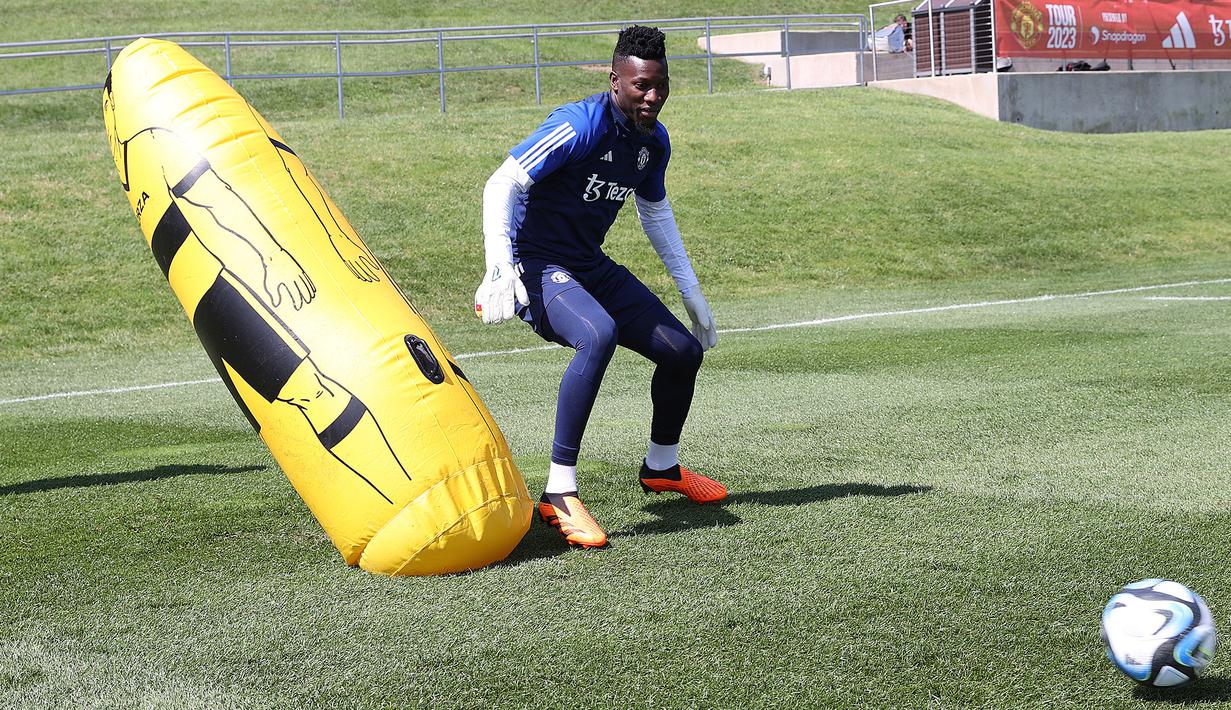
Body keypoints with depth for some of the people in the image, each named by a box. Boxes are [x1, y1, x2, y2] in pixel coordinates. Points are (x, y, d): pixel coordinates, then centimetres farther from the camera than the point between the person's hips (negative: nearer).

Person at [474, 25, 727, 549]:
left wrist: (692, 294, 23)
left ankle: (661, 467, 35)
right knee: (599, 335, -36)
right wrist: (500, 269, -36)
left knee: (684, 351, 7)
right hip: (538, 267, -8)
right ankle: (559, 494, -31)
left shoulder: (654, 141, 4)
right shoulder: (580, 126, -21)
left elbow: (655, 212, 21)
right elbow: (502, 185, -25)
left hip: (592, 268, 8)